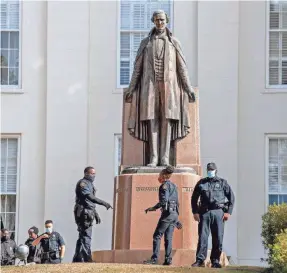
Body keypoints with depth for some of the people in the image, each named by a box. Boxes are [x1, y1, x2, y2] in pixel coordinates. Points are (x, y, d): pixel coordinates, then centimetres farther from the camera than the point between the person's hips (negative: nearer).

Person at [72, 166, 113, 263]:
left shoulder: (89, 184, 21)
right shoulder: (82, 183, -10)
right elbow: (89, 197, -25)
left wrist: (96, 214, 28)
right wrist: (104, 203, -32)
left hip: (88, 214, 10)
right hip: (83, 213, -10)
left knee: (83, 237, 11)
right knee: (86, 236, -12)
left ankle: (77, 259, 15)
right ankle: (86, 258, -13)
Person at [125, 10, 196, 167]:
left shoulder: (174, 43, 9)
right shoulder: (145, 42, 10)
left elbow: (182, 67, 6)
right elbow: (137, 67, 9)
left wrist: (189, 88, -1)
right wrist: (131, 88, 3)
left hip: (168, 85, 0)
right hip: (150, 85, 1)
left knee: (166, 120, -7)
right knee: (152, 120, -6)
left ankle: (164, 158, -5)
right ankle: (153, 158, -5)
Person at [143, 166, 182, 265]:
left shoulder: (165, 185, -7)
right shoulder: (174, 186, 20)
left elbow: (164, 200, -19)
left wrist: (153, 208, -14)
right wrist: (176, 219, 26)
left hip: (167, 212, -9)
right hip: (174, 213, 9)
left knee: (157, 235, -7)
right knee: (168, 237, 8)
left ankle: (154, 259, -12)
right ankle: (168, 260, 3)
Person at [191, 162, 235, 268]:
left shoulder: (222, 183, 10)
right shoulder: (201, 183, 12)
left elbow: (231, 197, 9)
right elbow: (194, 198, 16)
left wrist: (228, 212, 1)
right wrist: (195, 212, 6)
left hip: (218, 212, 0)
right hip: (204, 212, 0)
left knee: (218, 238, -1)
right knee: (202, 237, -6)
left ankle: (215, 261, 6)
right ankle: (200, 260, -5)